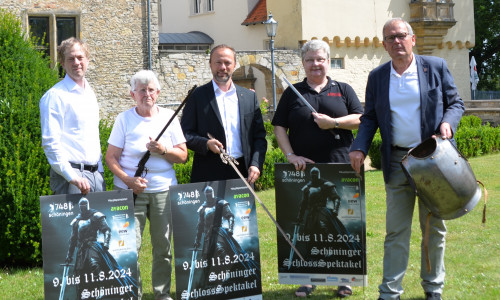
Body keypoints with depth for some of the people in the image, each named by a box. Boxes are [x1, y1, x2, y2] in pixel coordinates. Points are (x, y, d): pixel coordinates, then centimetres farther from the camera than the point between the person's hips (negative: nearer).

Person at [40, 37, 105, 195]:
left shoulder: (90, 94, 17)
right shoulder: (55, 96, -7)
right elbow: (50, 142, -15)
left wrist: (99, 172, 16)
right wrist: (73, 177, -21)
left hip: (95, 175, 7)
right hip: (69, 176, -7)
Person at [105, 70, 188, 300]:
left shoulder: (169, 117, 8)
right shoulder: (124, 119, 3)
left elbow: (183, 156, 6)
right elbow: (111, 157, 1)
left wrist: (163, 150, -13)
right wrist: (128, 180, -14)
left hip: (164, 189, 2)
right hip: (131, 190, -2)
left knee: (164, 246, 5)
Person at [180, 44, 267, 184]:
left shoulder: (249, 97, 14)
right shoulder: (197, 96, 6)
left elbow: (259, 136, 12)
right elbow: (185, 133, 3)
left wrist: (256, 165, -2)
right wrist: (206, 144, -16)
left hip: (243, 173, 3)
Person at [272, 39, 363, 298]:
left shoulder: (343, 90, 12)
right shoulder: (293, 93, 12)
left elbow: (360, 119, 3)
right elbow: (279, 127, 7)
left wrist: (334, 122, -12)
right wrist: (290, 155, -6)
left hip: (339, 167, 0)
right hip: (304, 168, 1)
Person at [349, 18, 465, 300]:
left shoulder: (436, 67, 1)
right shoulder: (377, 76, 6)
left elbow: (455, 102, 6)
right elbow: (370, 118, 10)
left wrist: (448, 122, -15)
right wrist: (360, 148, -6)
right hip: (397, 162, 1)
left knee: (434, 227, 9)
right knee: (396, 231, 2)